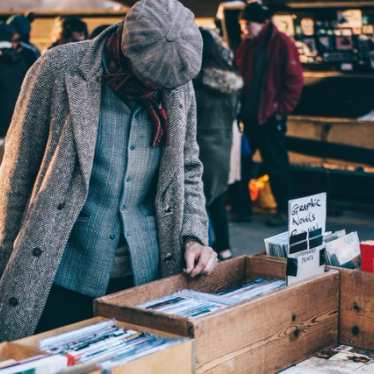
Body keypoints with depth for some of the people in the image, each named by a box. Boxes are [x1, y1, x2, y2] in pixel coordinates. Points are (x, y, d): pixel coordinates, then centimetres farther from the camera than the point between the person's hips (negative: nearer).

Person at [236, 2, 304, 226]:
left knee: (276, 165, 3)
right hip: (248, 116, 7)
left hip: (270, 117, -7)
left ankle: (284, 210, 15)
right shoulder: (246, 45, 11)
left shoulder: (282, 43, -9)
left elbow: (295, 80, -12)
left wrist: (282, 109, -12)